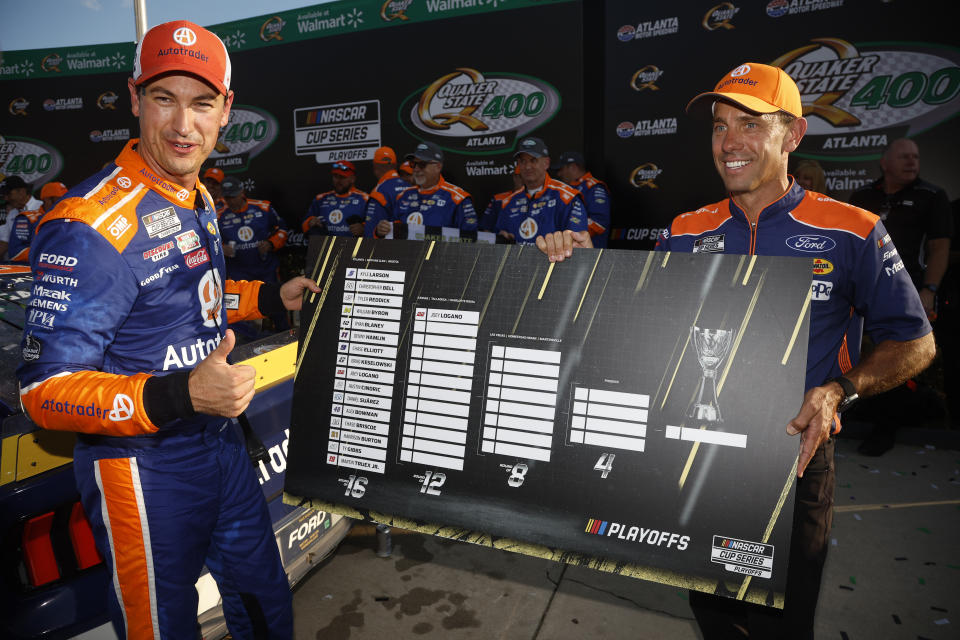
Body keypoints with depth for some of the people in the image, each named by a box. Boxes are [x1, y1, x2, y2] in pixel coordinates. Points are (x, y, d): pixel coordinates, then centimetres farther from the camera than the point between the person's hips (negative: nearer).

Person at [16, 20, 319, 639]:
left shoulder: (198, 198, 6)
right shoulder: (92, 224, -24)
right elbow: (46, 390, -23)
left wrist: (271, 297, 14)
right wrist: (181, 396, -37)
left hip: (220, 442, 8)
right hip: (142, 467, -8)